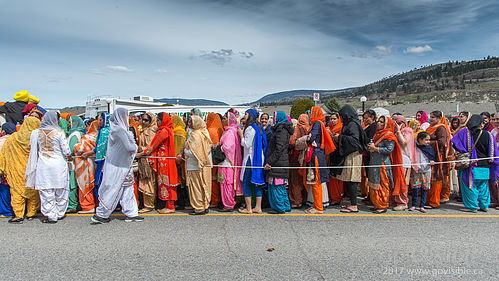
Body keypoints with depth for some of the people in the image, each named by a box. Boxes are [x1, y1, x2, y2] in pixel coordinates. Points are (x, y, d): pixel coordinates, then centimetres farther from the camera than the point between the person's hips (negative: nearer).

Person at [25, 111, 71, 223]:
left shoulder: (36, 133, 1)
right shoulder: (59, 133, -9)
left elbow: (34, 149, 10)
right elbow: (66, 151, -7)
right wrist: (68, 155, 13)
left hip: (42, 165, 3)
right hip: (58, 165, -2)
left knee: (46, 192, 7)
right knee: (60, 191, 11)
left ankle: (51, 215, 8)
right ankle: (60, 213, 19)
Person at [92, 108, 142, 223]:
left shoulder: (117, 129, 10)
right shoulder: (119, 130, -19)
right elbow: (129, 147, -20)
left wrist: (132, 147, 4)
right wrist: (135, 147, -1)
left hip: (122, 165, 9)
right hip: (118, 167, -9)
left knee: (127, 189, 10)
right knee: (113, 190, 1)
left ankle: (131, 214, 16)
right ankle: (100, 215, 13)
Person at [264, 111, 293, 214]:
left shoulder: (281, 129, -13)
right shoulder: (281, 129, 18)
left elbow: (279, 148, -20)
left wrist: (269, 162, -19)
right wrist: (269, 161, 19)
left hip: (278, 163, -10)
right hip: (281, 162, 10)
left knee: (276, 186, -4)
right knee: (281, 186, 15)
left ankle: (279, 208, 3)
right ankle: (286, 206, 23)